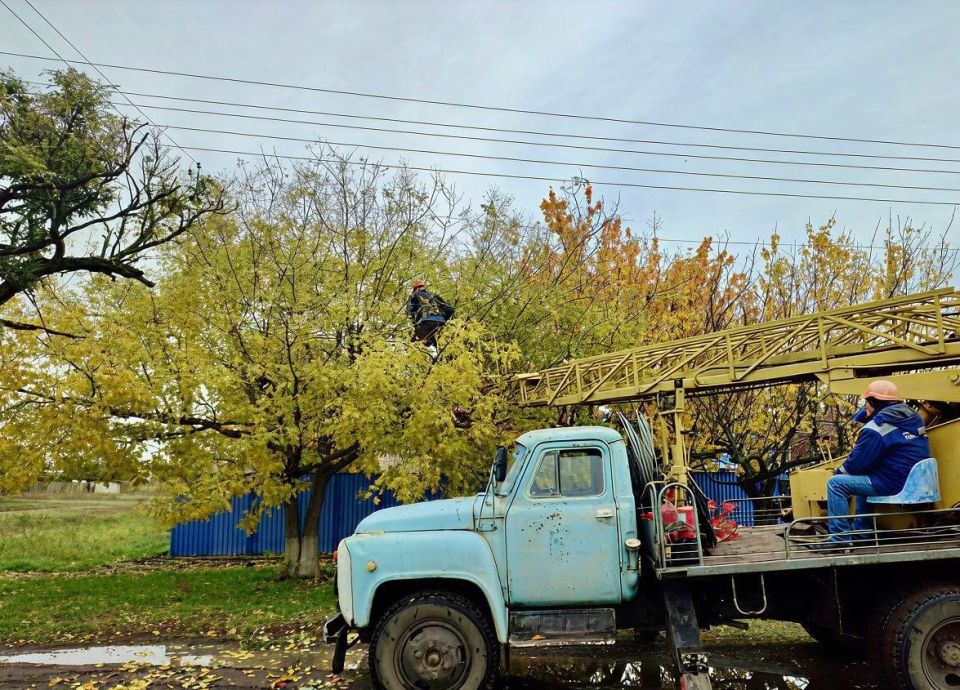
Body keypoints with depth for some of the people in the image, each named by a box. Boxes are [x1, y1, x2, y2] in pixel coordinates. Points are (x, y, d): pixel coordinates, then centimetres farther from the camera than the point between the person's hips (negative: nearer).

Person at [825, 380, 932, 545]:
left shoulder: (875, 429, -16)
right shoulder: (912, 416, 10)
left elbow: (857, 464, -11)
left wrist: (840, 471, 9)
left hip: (894, 485, -9)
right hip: (917, 480, 10)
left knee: (835, 483, -5)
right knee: (863, 476, 31)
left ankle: (840, 538, -4)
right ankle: (861, 530, 31)